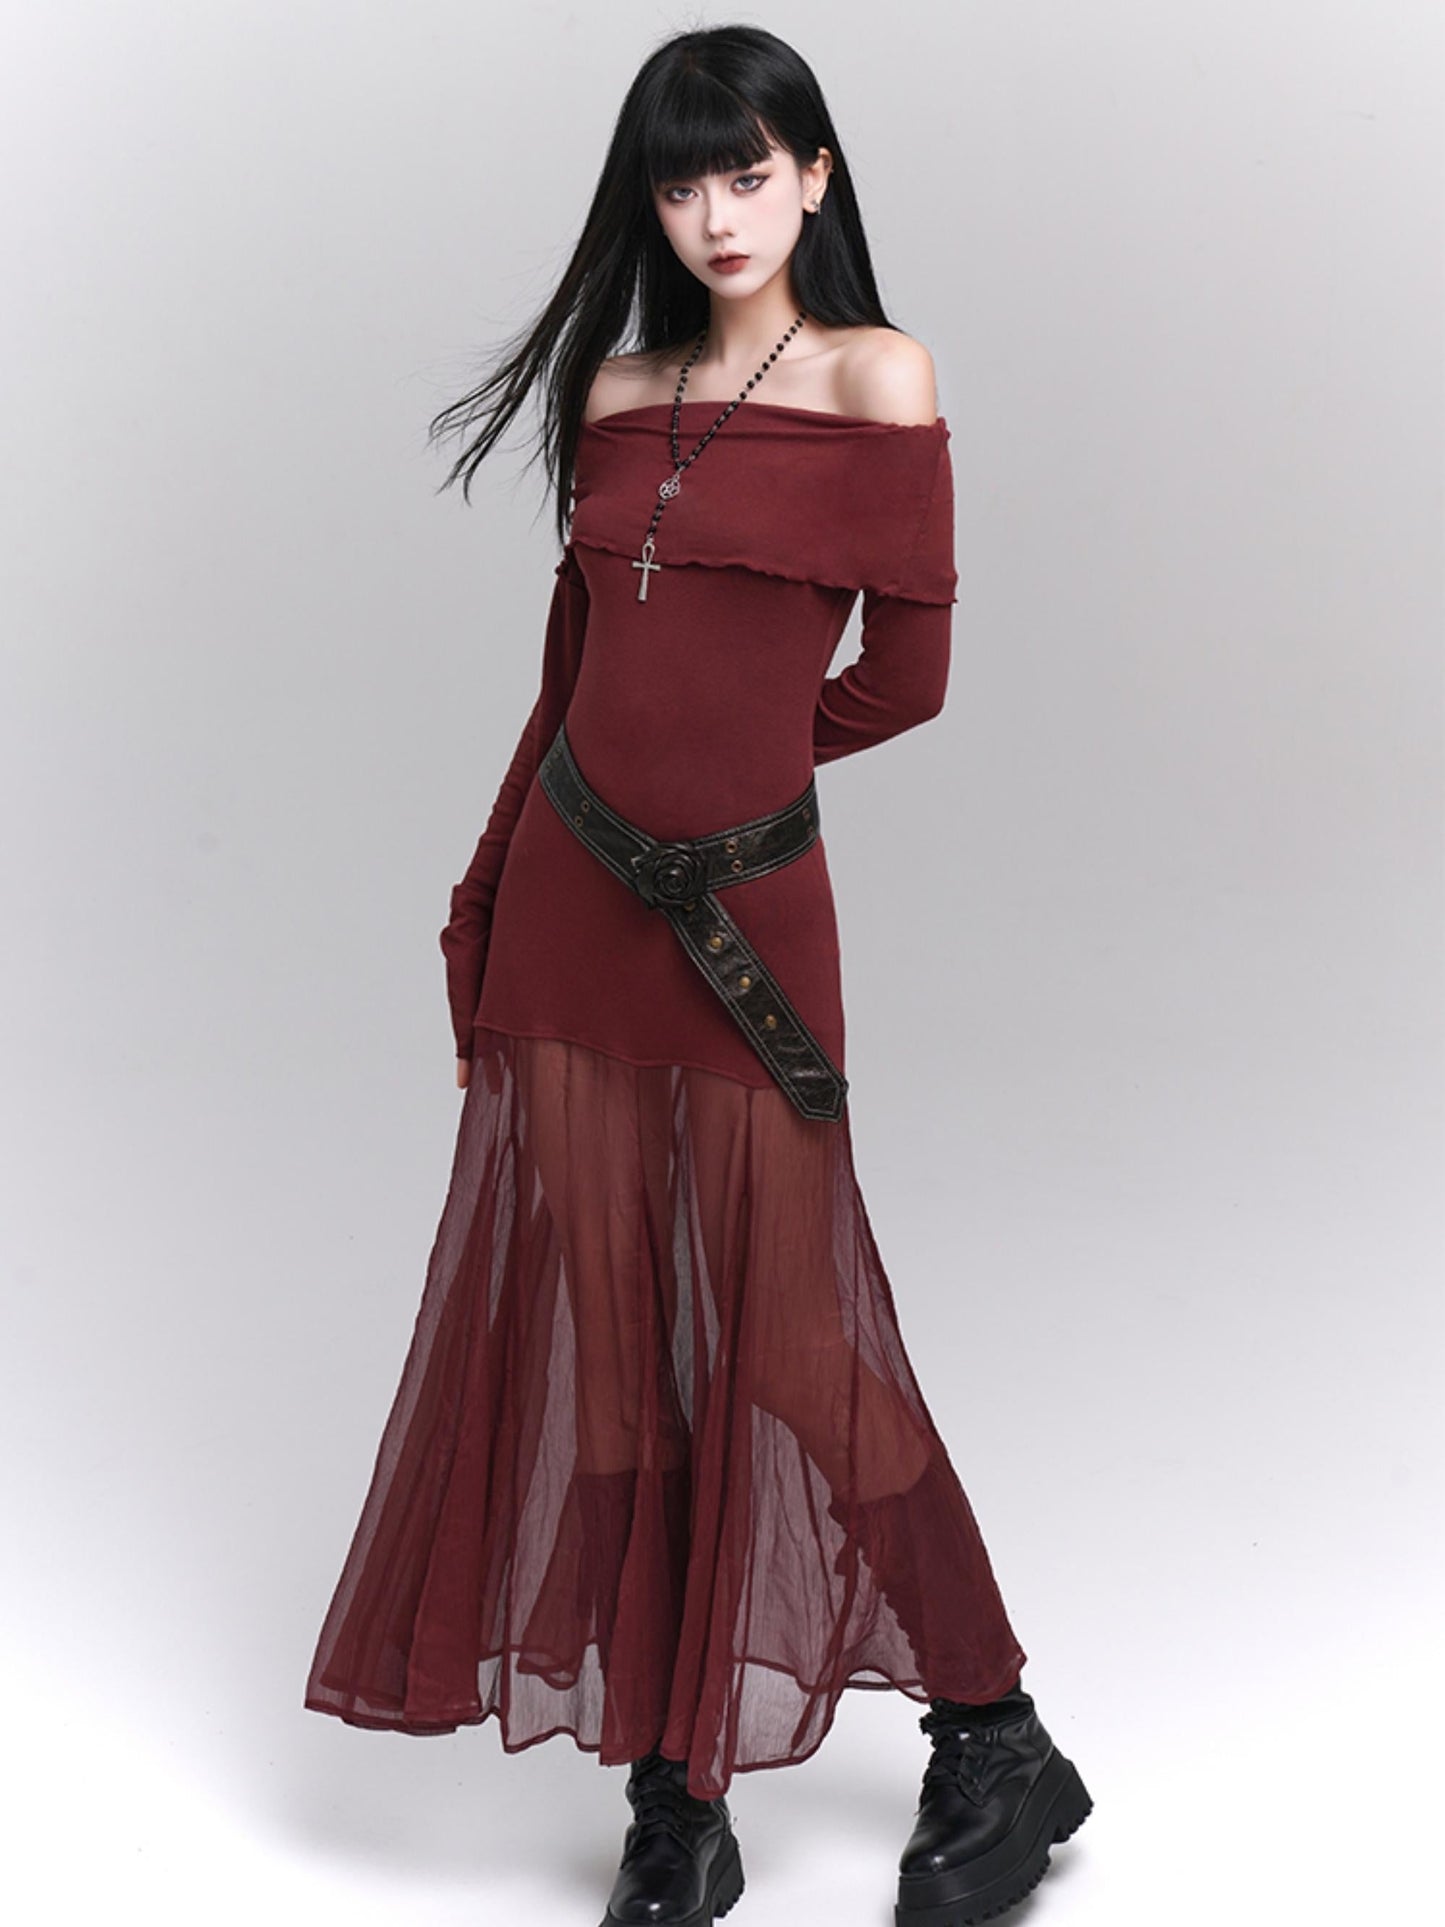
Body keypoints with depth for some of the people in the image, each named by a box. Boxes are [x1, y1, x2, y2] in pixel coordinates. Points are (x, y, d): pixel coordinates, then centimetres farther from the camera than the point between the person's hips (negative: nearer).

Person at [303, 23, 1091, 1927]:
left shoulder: (877, 376, -4)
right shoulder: (618, 392, 11)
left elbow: (906, 676, -3)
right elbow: (573, 674, 13)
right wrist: (480, 921, 11)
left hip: (748, 912, -5)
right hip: (569, 901, 5)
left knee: (784, 1335, 1)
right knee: (593, 1334, 6)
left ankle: (999, 1746, 20)